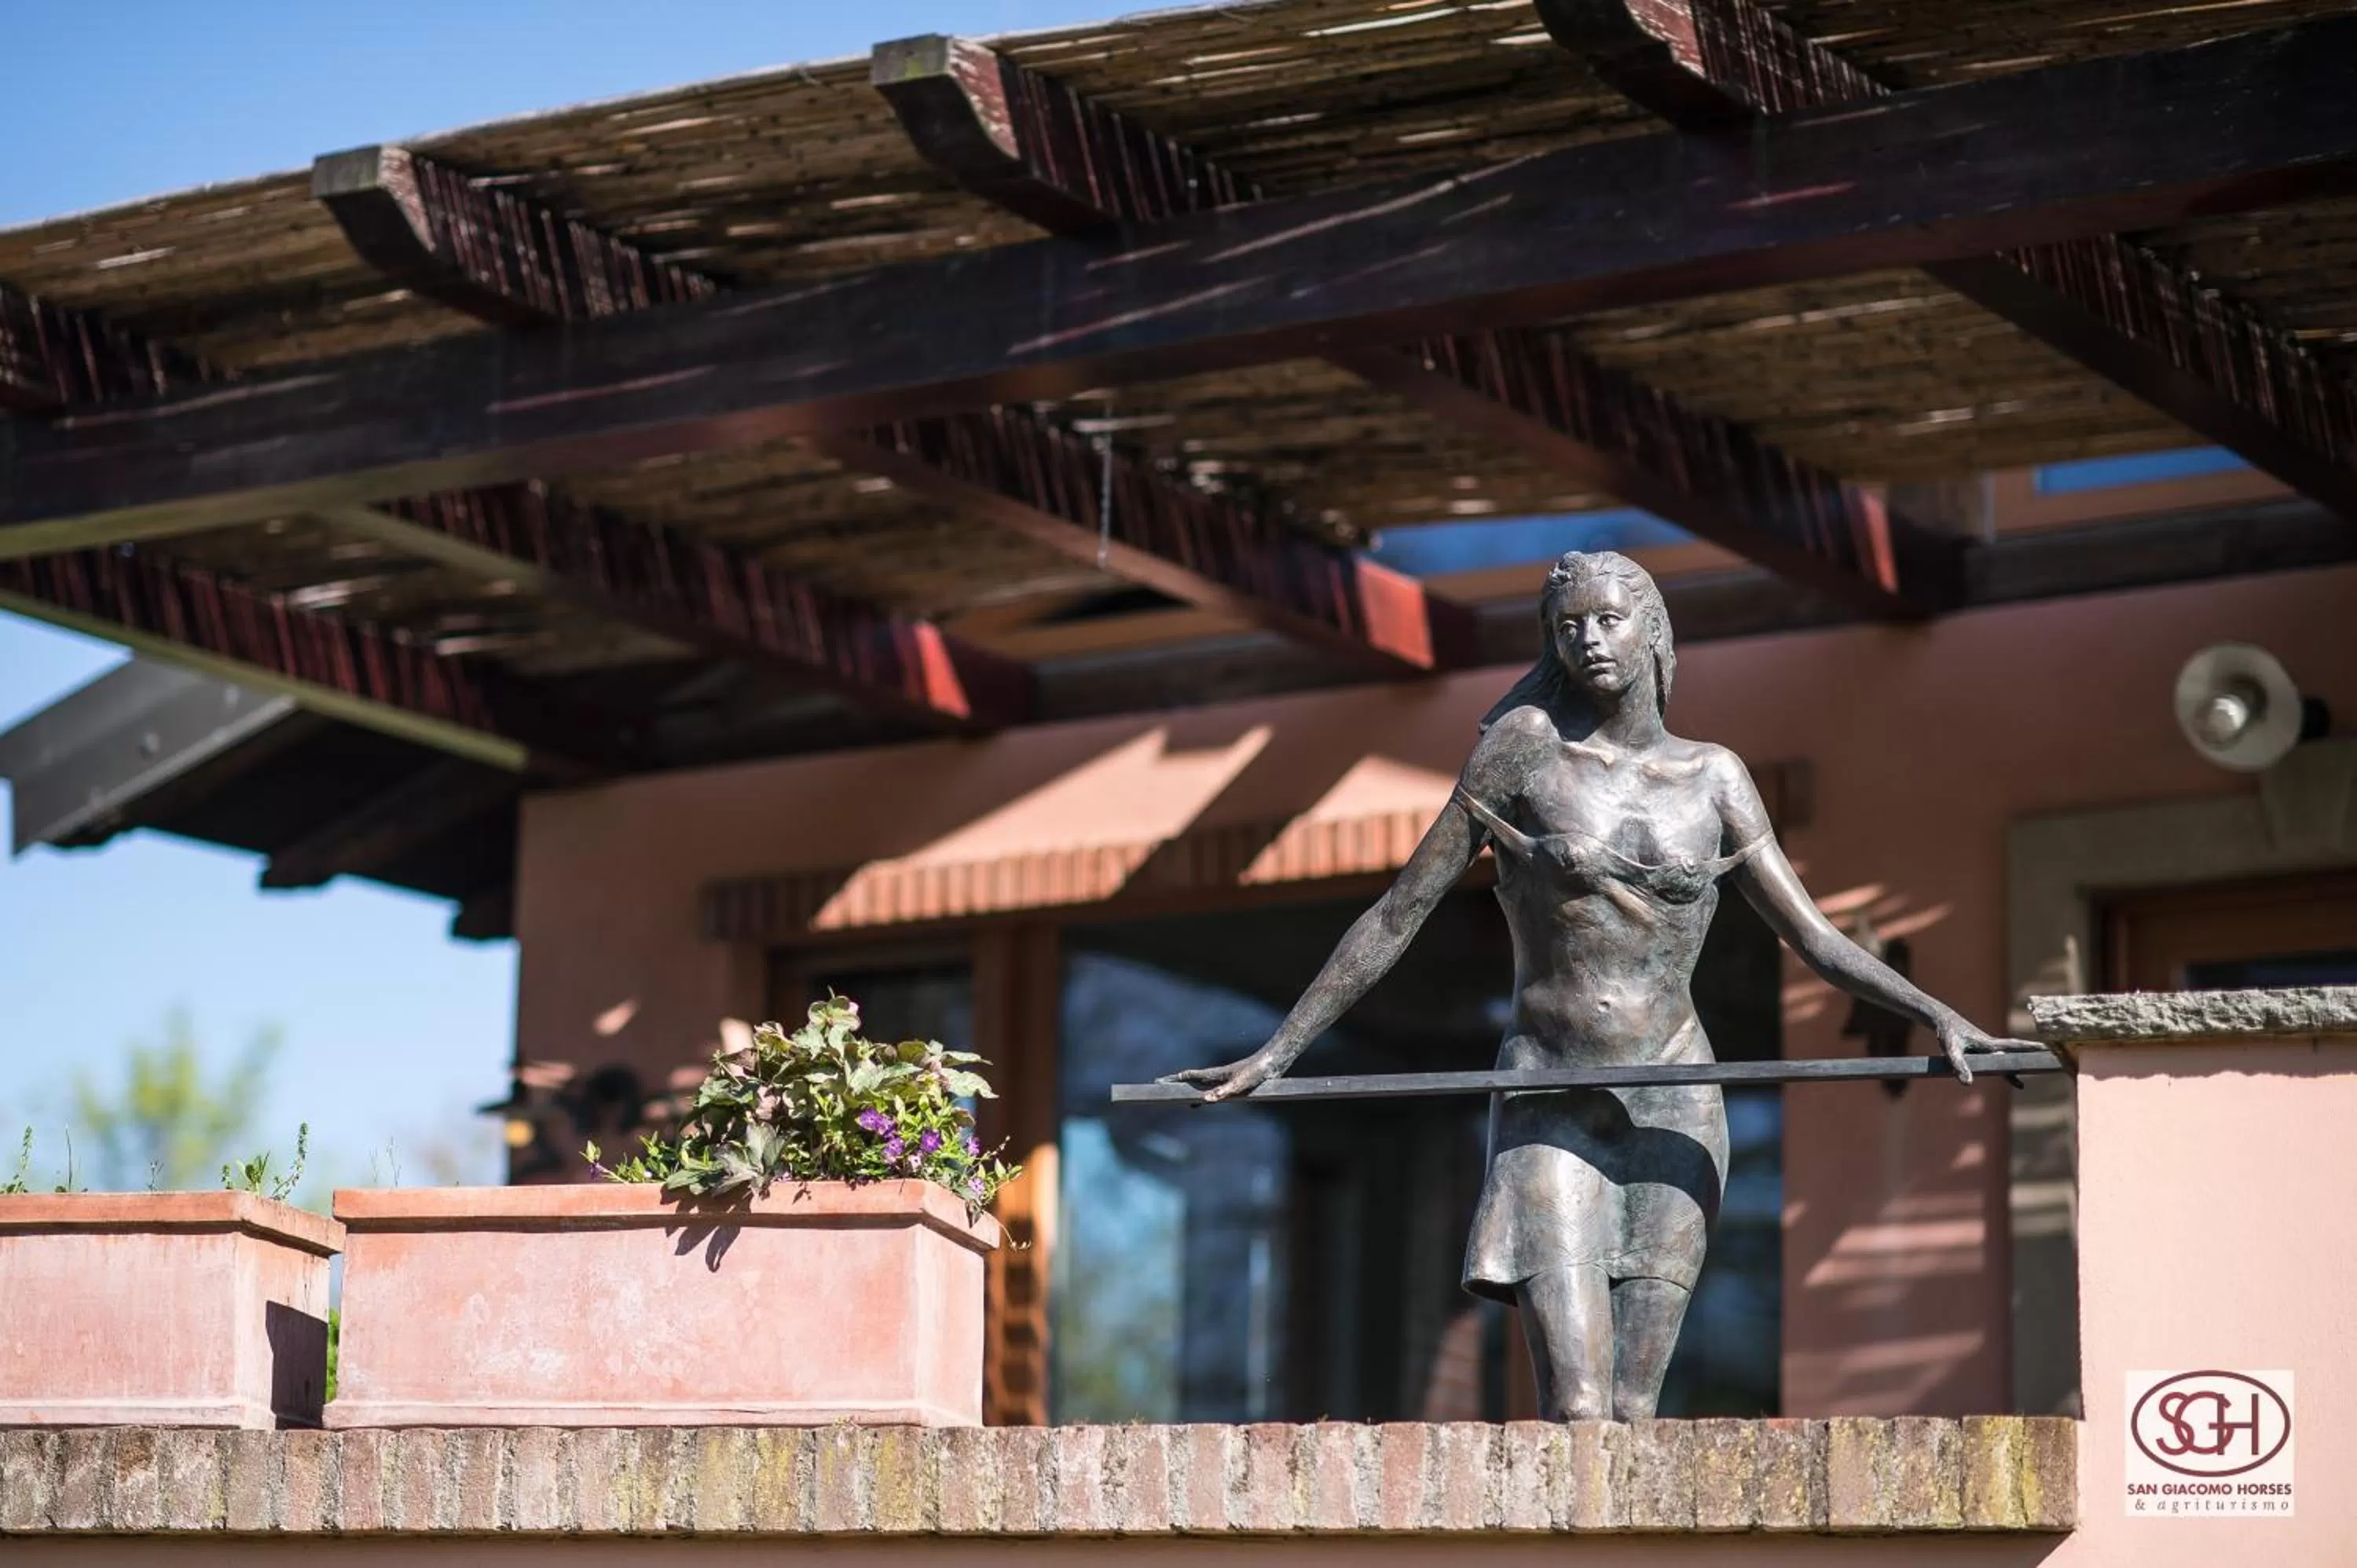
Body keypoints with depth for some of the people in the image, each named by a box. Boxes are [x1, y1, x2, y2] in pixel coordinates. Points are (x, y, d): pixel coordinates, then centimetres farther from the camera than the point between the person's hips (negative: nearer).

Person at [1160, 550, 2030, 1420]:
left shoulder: (1713, 778, 7)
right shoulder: (1526, 744, -1)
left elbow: (1816, 939, 8)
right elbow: (1398, 915, 1)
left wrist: (1937, 1016, -6)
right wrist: (1274, 1054, -1)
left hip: (1673, 1110, 3)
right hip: (1550, 1110, -2)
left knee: (1632, 1413, 0)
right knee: (1575, 1413, -15)